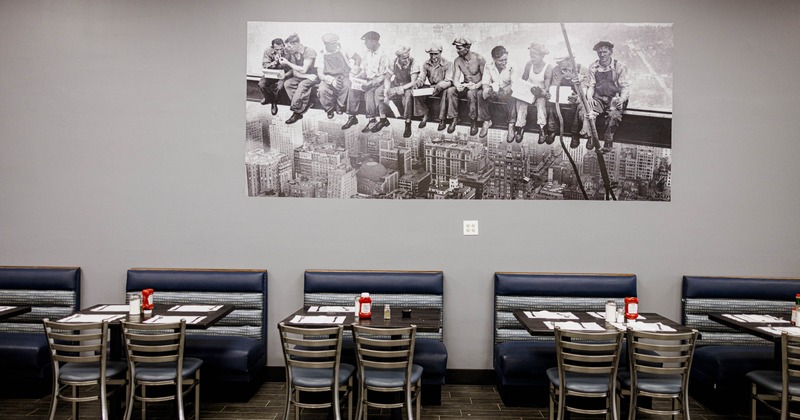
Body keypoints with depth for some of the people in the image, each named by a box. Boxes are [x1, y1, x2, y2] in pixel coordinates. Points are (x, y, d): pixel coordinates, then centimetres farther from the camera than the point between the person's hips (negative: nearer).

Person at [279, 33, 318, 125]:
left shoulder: (309, 52, -17)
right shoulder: (292, 52, 0)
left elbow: (303, 70, -22)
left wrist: (288, 63, -20)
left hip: (311, 77, -6)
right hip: (299, 77, 6)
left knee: (302, 85, -36)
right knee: (287, 83, -20)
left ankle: (296, 112, -27)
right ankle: (305, 104, -23)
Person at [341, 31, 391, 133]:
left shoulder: (382, 56, -14)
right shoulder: (366, 53, 8)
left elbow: (383, 76, -16)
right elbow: (363, 70, 15)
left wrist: (370, 83, -25)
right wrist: (356, 77, -4)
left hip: (378, 82, -6)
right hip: (368, 80, 7)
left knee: (369, 92, -33)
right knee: (353, 90, -16)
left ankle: (372, 120, -24)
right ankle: (352, 117, -10)